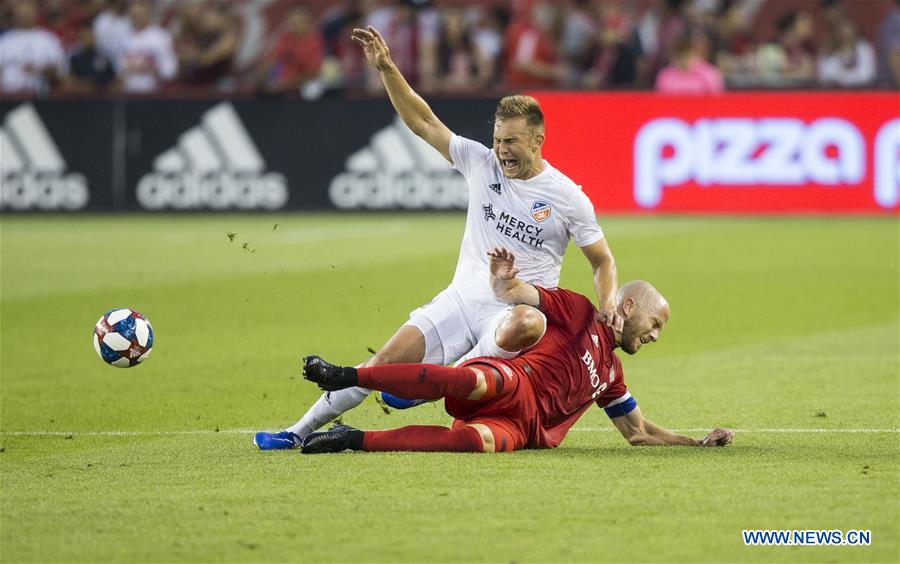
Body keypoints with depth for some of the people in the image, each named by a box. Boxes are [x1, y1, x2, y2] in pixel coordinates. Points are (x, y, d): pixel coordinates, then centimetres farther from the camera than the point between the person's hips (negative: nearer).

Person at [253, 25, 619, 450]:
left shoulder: (569, 198, -2)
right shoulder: (481, 164, 6)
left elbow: (602, 261, 7)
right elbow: (422, 121, 7)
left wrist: (607, 306, -10)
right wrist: (386, 69, -2)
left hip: (518, 309, -3)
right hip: (462, 299, 3)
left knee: (525, 324, -41)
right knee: (389, 358, -10)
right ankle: (302, 431, -2)